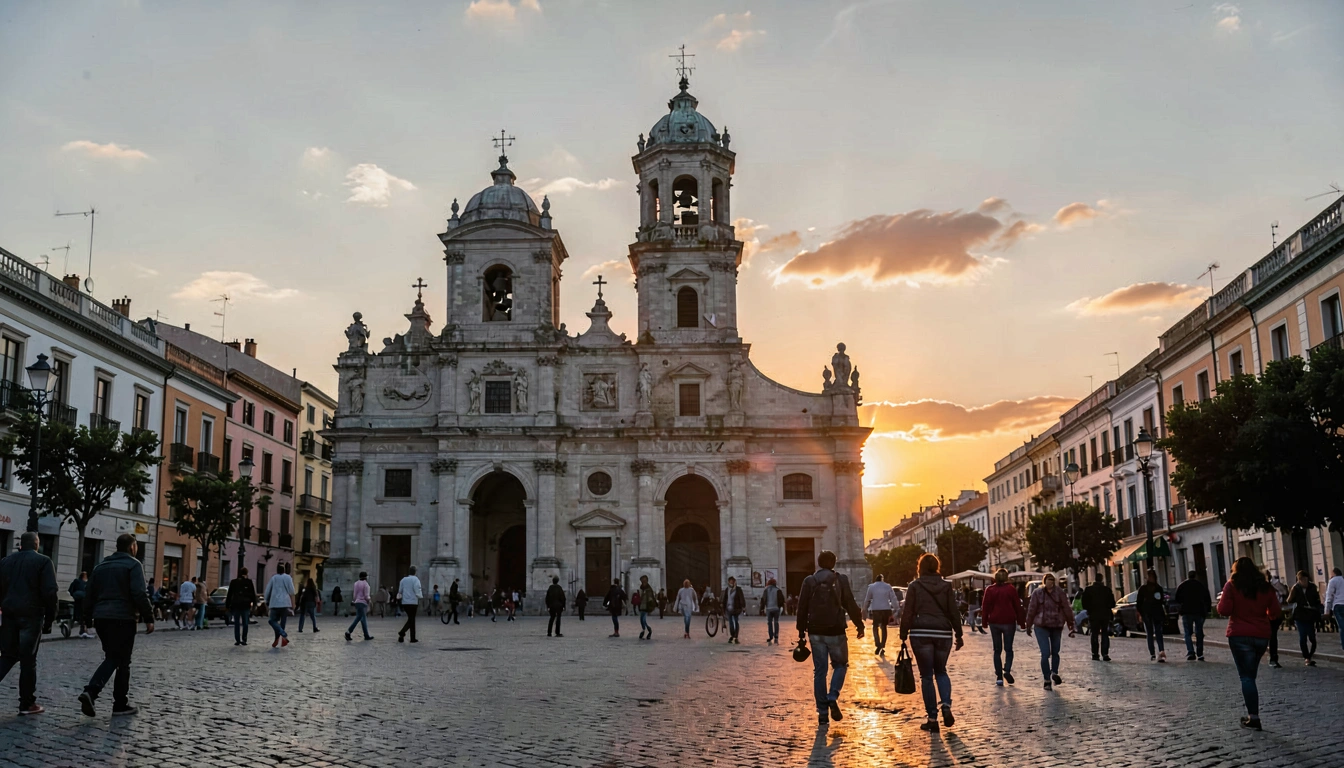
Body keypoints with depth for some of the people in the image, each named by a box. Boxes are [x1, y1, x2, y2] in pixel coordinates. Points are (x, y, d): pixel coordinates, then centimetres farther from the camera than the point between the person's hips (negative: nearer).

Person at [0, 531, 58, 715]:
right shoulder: (42, 561, -5)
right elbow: (49, 592, -12)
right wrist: (49, 619, -5)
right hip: (31, 615, -5)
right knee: (28, 660, 1)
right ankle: (27, 704, 7)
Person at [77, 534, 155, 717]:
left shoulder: (101, 566, 18)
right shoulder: (133, 565, -4)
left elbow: (90, 594, 20)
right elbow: (139, 594, -15)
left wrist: (88, 618, 26)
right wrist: (149, 618, -10)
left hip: (101, 618, 7)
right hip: (122, 618, -6)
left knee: (112, 658, 14)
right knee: (122, 661, 1)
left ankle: (91, 691, -8)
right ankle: (120, 704, 5)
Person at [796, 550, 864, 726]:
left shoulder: (809, 581, 2)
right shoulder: (841, 580, -3)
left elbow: (802, 608, 2)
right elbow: (850, 605, -3)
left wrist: (801, 632, 9)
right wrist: (859, 624, 8)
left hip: (816, 632, 2)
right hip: (835, 631, -2)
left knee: (819, 671, 8)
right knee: (840, 665, 15)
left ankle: (822, 712, 6)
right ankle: (833, 698, -9)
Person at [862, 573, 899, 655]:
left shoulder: (872, 587, 1)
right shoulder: (888, 586, 5)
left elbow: (867, 599, 5)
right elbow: (894, 598, 1)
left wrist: (865, 609, 16)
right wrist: (896, 609, 3)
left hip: (876, 610, -2)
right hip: (886, 609, 2)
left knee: (875, 627, 10)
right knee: (884, 627, 13)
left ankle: (878, 645, -11)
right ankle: (883, 647, 9)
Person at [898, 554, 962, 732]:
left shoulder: (915, 586, -1)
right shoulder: (946, 586, 5)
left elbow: (907, 612, -3)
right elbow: (954, 612, 4)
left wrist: (903, 635, 3)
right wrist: (958, 634, 11)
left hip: (921, 634, -2)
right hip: (943, 633, 2)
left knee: (926, 675, 4)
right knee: (941, 671, 19)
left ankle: (932, 718, 2)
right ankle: (946, 706, -4)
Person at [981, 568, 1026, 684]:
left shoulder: (990, 590, 2)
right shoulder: (1011, 589, -2)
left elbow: (985, 606, 2)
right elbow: (1018, 606, 0)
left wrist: (984, 621, 8)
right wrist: (1021, 622, 6)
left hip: (994, 623, 1)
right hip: (1009, 622, -1)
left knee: (997, 650, 8)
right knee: (1008, 649, 7)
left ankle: (999, 676, 4)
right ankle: (1007, 670, -17)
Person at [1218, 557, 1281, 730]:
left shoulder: (1232, 585, -4)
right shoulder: (1265, 586, 7)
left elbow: (1224, 610, -10)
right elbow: (1275, 613, 7)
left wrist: (1220, 602, 11)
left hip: (1240, 636, -4)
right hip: (1262, 636, 4)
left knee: (1246, 676, -3)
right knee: (1250, 675, 16)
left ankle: (1254, 717, -11)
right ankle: (1252, 715, 17)